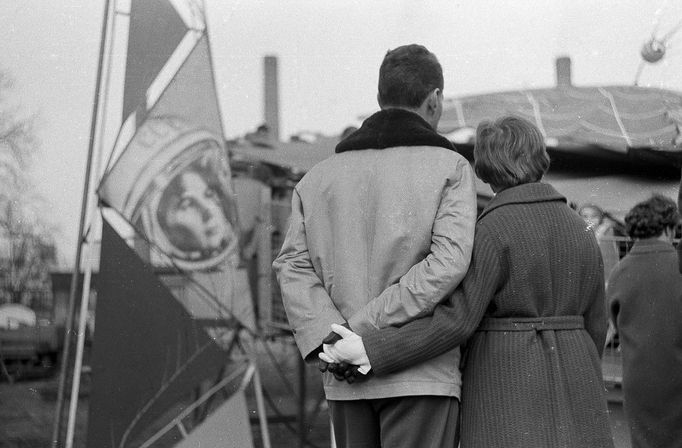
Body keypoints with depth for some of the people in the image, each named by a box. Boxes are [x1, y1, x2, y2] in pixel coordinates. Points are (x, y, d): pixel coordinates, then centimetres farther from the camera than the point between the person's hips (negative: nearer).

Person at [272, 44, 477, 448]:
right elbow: (448, 263, -16)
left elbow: (294, 269, -1)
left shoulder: (319, 176, 11)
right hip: (419, 374, -4)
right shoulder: (449, 168, -2)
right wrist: (362, 330, -15)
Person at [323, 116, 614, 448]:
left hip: (507, 386, -5)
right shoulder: (578, 229, 8)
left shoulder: (492, 230, -11)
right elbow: (593, 321, 12)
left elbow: (456, 319, -19)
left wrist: (370, 350, -17)